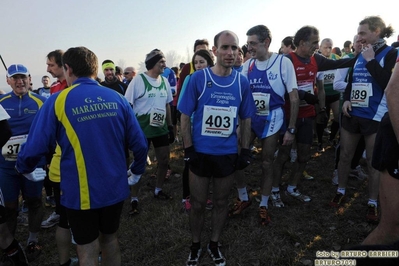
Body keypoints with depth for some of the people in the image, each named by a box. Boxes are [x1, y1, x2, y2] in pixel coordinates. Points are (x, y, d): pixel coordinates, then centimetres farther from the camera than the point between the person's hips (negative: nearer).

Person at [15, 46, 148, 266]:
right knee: (109, 239, 25)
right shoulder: (116, 98, -2)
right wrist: (136, 171, 13)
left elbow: (35, 147, -11)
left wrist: (23, 167, 11)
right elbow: (139, 143, -4)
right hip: (115, 187, 4)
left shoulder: (58, 101, -11)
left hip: (81, 192, -3)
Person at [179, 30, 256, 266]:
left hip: (228, 154, 2)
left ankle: (214, 245, 38)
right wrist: (188, 150, -9)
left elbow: (246, 119, 6)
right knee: (197, 204, 11)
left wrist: (246, 151, 3)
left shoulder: (242, 82, -1)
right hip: (200, 153, -2)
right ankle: (196, 246, 35)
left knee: (222, 202, 16)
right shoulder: (198, 78, -9)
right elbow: (185, 117, -5)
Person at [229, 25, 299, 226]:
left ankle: (263, 205, 27)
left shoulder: (283, 62, -11)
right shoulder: (247, 65, -1)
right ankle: (243, 198, 22)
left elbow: (294, 98, -9)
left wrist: (291, 129, -11)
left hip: (272, 118, -3)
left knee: (267, 163, 8)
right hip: (249, 116, 3)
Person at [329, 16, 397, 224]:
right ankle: (341, 191, 29)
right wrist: (346, 99, 1)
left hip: (374, 117, -5)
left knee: (373, 161, 4)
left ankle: (372, 203, 19)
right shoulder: (360, 56, 10)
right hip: (352, 114, 5)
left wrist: (371, 61, -16)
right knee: (345, 155, 12)